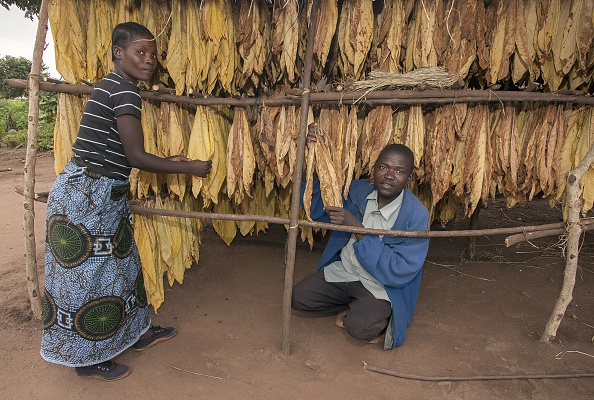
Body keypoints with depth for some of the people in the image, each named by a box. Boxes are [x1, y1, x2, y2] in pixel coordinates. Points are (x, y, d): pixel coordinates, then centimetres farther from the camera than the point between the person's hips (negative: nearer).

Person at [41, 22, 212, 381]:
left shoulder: (112, 85, 14)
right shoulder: (125, 89, -16)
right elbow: (136, 156, -19)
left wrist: (168, 162, 13)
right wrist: (188, 168, -11)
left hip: (101, 194, 10)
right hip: (88, 194, -10)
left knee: (119, 263, 19)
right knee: (88, 274, 4)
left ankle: (138, 332, 37)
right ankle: (87, 359, 24)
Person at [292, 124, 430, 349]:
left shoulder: (416, 216, -21)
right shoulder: (358, 191, -7)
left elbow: (400, 273, -26)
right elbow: (317, 210, -1)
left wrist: (357, 228, -31)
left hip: (382, 286, -5)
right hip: (344, 270, 5)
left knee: (359, 327, -30)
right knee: (298, 298, -6)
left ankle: (383, 319, 7)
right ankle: (355, 307, 14)